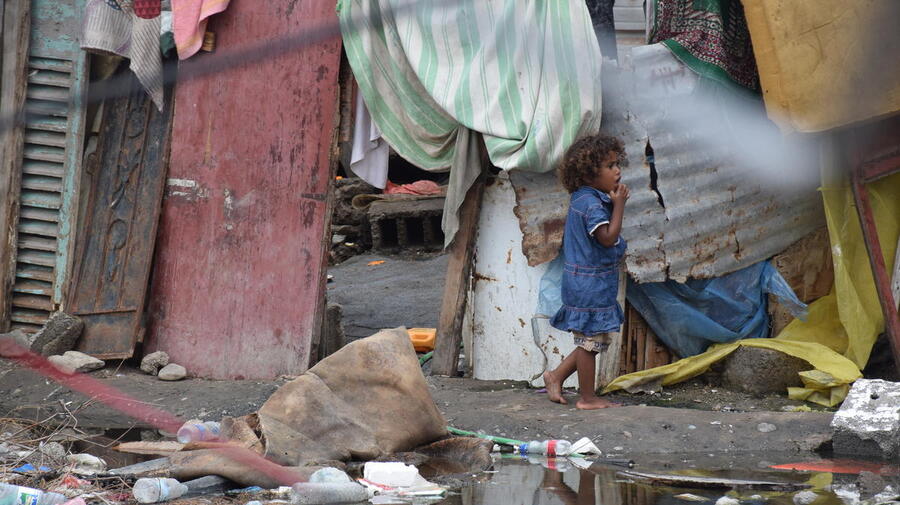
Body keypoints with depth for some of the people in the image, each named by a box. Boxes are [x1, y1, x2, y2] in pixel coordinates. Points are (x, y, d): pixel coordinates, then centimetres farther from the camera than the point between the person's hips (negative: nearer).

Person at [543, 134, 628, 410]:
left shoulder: (581, 199, 12)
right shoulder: (591, 203, -19)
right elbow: (608, 237, -26)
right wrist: (619, 204, -20)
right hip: (591, 282, -10)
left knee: (592, 340, 15)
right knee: (590, 340, -1)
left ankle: (556, 377, 22)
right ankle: (587, 397, 8)